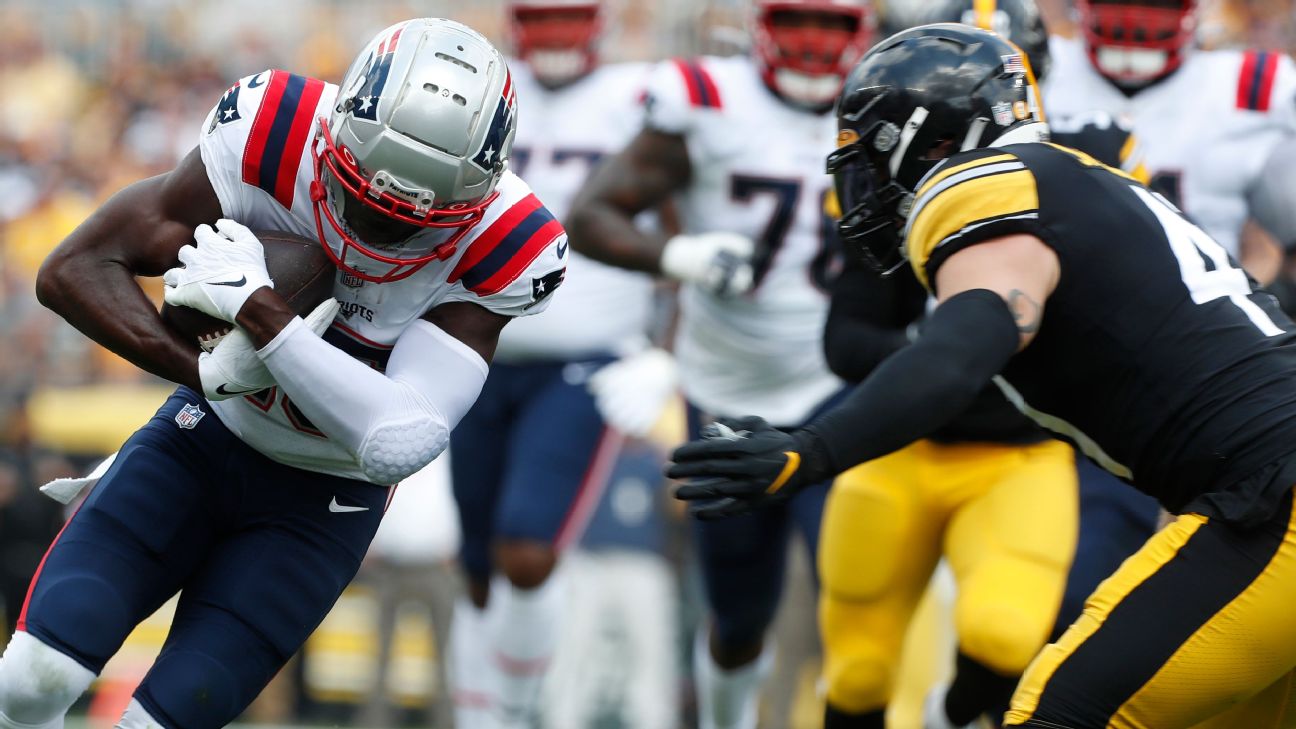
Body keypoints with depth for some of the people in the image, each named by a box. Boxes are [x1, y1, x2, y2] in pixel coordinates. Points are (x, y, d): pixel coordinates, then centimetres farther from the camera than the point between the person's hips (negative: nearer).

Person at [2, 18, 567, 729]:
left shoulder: (499, 250, -25)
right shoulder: (272, 140, -24)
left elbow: (400, 442, -34)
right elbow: (72, 269, -22)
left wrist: (257, 306, -38)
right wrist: (203, 369, -35)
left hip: (322, 501, -1)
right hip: (207, 436, 1)